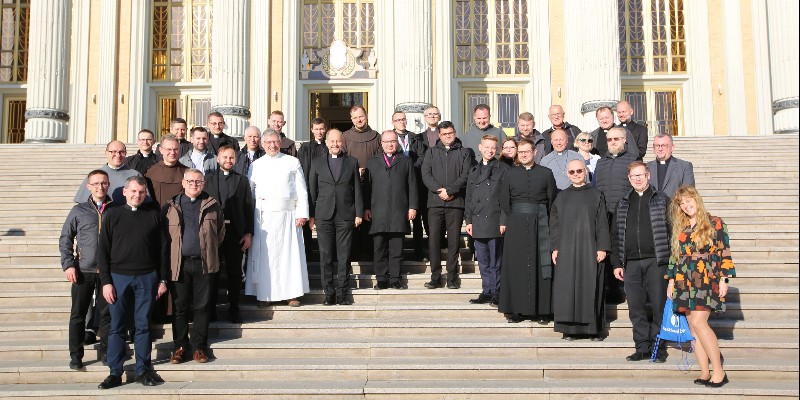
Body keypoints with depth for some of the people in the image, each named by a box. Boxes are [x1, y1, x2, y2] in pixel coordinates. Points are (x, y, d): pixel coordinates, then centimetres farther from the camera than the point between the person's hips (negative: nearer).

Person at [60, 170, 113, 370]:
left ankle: (105, 351, 20)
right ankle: (75, 355, 15)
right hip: (83, 271, 0)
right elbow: (65, 239, 7)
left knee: (107, 313, 6)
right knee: (78, 314, 5)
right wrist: (67, 264, -3)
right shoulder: (79, 211, 5)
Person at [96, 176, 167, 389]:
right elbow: (102, 250, 3)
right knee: (116, 327, 4)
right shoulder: (112, 215, 4)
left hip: (147, 278, 0)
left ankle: (143, 370, 15)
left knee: (143, 326, 6)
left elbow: (160, 249, 8)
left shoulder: (153, 215, 6)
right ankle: (115, 373, 13)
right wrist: (106, 281, -4)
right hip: (119, 277, 0)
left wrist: (162, 279, 4)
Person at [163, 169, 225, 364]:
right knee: (180, 306, 5)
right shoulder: (171, 207, 6)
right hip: (179, 264, 0)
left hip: (204, 264, 0)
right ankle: (180, 346, 15)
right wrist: (165, 263, 1)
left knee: (201, 307, 5)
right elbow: (163, 236, 5)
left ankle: (199, 347, 13)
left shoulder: (212, 206, 6)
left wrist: (208, 249, 10)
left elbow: (220, 233, 14)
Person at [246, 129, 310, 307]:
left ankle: (292, 294, 5)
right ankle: (264, 294, 9)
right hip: (263, 216, 1)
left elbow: (302, 190, 5)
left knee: (289, 252, -2)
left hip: (287, 215, -1)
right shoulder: (256, 165, 12)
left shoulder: (293, 162, 9)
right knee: (264, 254, 1)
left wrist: (302, 213, -5)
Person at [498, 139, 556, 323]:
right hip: (516, 224, 1)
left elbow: (552, 201, 5)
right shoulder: (510, 174, 8)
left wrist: (551, 224, -2)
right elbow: (504, 201, 6)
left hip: (540, 224, 0)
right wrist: (505, 222, -3)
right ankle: (515, 309, 6)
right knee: (516, 265, 1)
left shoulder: (546, 173, 6)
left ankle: (542, 310, 6)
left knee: (540, 265, -1)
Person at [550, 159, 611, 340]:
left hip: (590, 249, -2)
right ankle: (570, 328, 5)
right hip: (566, 250, 2)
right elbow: (555, 224, 10)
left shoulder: (596, 195, 5)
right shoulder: (561, 197, 11)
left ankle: (594, 328, 5)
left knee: (591, 287, -1)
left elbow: (602, 223, 1)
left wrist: (602, 248, -7)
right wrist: (555, 248, 1)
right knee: (567, 288, 0)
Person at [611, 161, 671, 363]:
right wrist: (617, 263, 7)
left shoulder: (662, 200, 6)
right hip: (631, 263, 3)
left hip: (655, 261, -3)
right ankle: (642, 347, 12)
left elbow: (672, 229, 2)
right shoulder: (623, 204, 15)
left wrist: (672, 260, -5)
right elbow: (615, 234, 14)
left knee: (658, 306, 0)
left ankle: (659, 347, 10)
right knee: (636, 308, 4)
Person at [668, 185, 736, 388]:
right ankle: (704, 373, 6)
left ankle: (719, 371, -10)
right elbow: (674, 256, 17)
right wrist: (671, 280, 13)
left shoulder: (715, 223, 1)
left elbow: (724, 253, -2)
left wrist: (723, 279, -7)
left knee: (698, 322, -18)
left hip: (707, 281, -5)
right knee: (693, 328, 2)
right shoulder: (680, 228, 15)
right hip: (684, 283, 5)